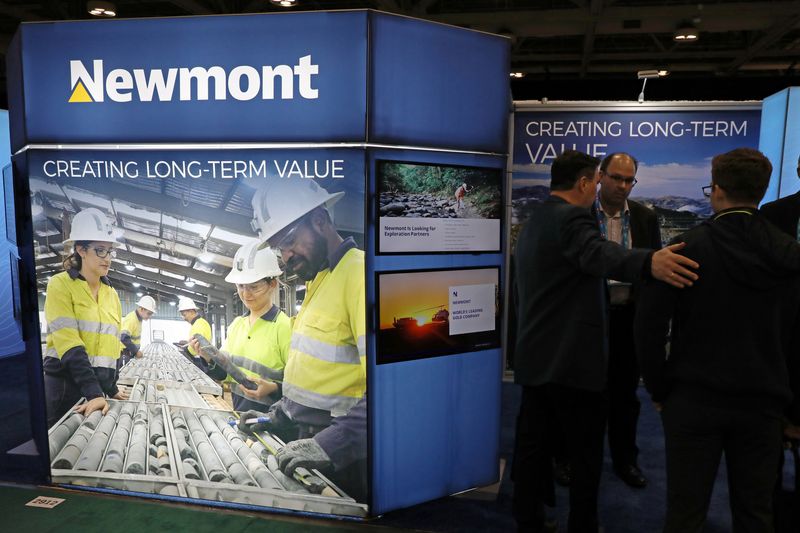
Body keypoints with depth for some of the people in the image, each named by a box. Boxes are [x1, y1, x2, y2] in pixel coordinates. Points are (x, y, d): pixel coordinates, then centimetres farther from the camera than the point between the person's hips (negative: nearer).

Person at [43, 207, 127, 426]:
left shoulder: (111, 293, 11)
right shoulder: (60, 284, -8)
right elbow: (68, 342, -17)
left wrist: (110, 388, 9)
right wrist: (94, 392, -25)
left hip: (99, 386, 5)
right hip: (64, 385, -5)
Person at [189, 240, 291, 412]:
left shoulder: (284, 326, -14)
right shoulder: (236, 324, 6)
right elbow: (225, 373, 8)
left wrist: (273, 388, -28)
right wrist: (209, 359, -8)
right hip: (239, 413, 5)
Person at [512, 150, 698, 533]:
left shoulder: (532, 224, 15)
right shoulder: (572, 217, -14)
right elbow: (597, 254, -37)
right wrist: (649, 263, -54)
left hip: (534, 357, 9)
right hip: (572, 359, -8)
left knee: (531, 447, 14)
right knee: (585, 455, 8)